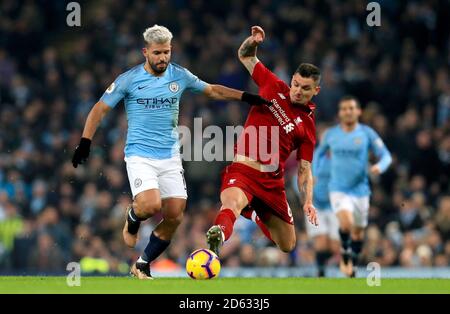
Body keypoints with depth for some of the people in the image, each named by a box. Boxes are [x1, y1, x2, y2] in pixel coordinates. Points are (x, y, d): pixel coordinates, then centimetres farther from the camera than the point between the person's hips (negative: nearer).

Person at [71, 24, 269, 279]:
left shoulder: (180, 76, 4)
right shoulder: (129, 79, -6)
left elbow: (213, 90, 18)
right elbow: (100, 109, 0)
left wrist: (246, 97, 10)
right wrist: (85, 142, -8)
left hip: (170, 158, 4)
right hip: (140, 156, -4)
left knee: (174, 216, -4)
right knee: (151, 205, -26)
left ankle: (142, 266, 14)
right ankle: (132, 220, 11)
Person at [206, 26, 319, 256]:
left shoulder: (308, 126, 8)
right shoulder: (274, 87, 8)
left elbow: (304, 170, 8)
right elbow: (245, 56, 19)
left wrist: (308, 201, -8)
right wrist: (253, 41, -3)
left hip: (272, 181, 3)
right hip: (242, 171, -3)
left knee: (287, 246, 13)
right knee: (232, 205, -38)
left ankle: (257, 216, 43)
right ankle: (217, 237, -67)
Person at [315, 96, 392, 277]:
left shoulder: (367, 133, -1)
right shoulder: (331, 134, 3)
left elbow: (386, 155, -2)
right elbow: (319, 153, 21)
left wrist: (379, 166, -23)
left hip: (360, 189, 1)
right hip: (338, 189, -1)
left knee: (358, 232, 12)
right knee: (346, 223, -26)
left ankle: (353, 266, 34)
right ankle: (344, 251, 3)